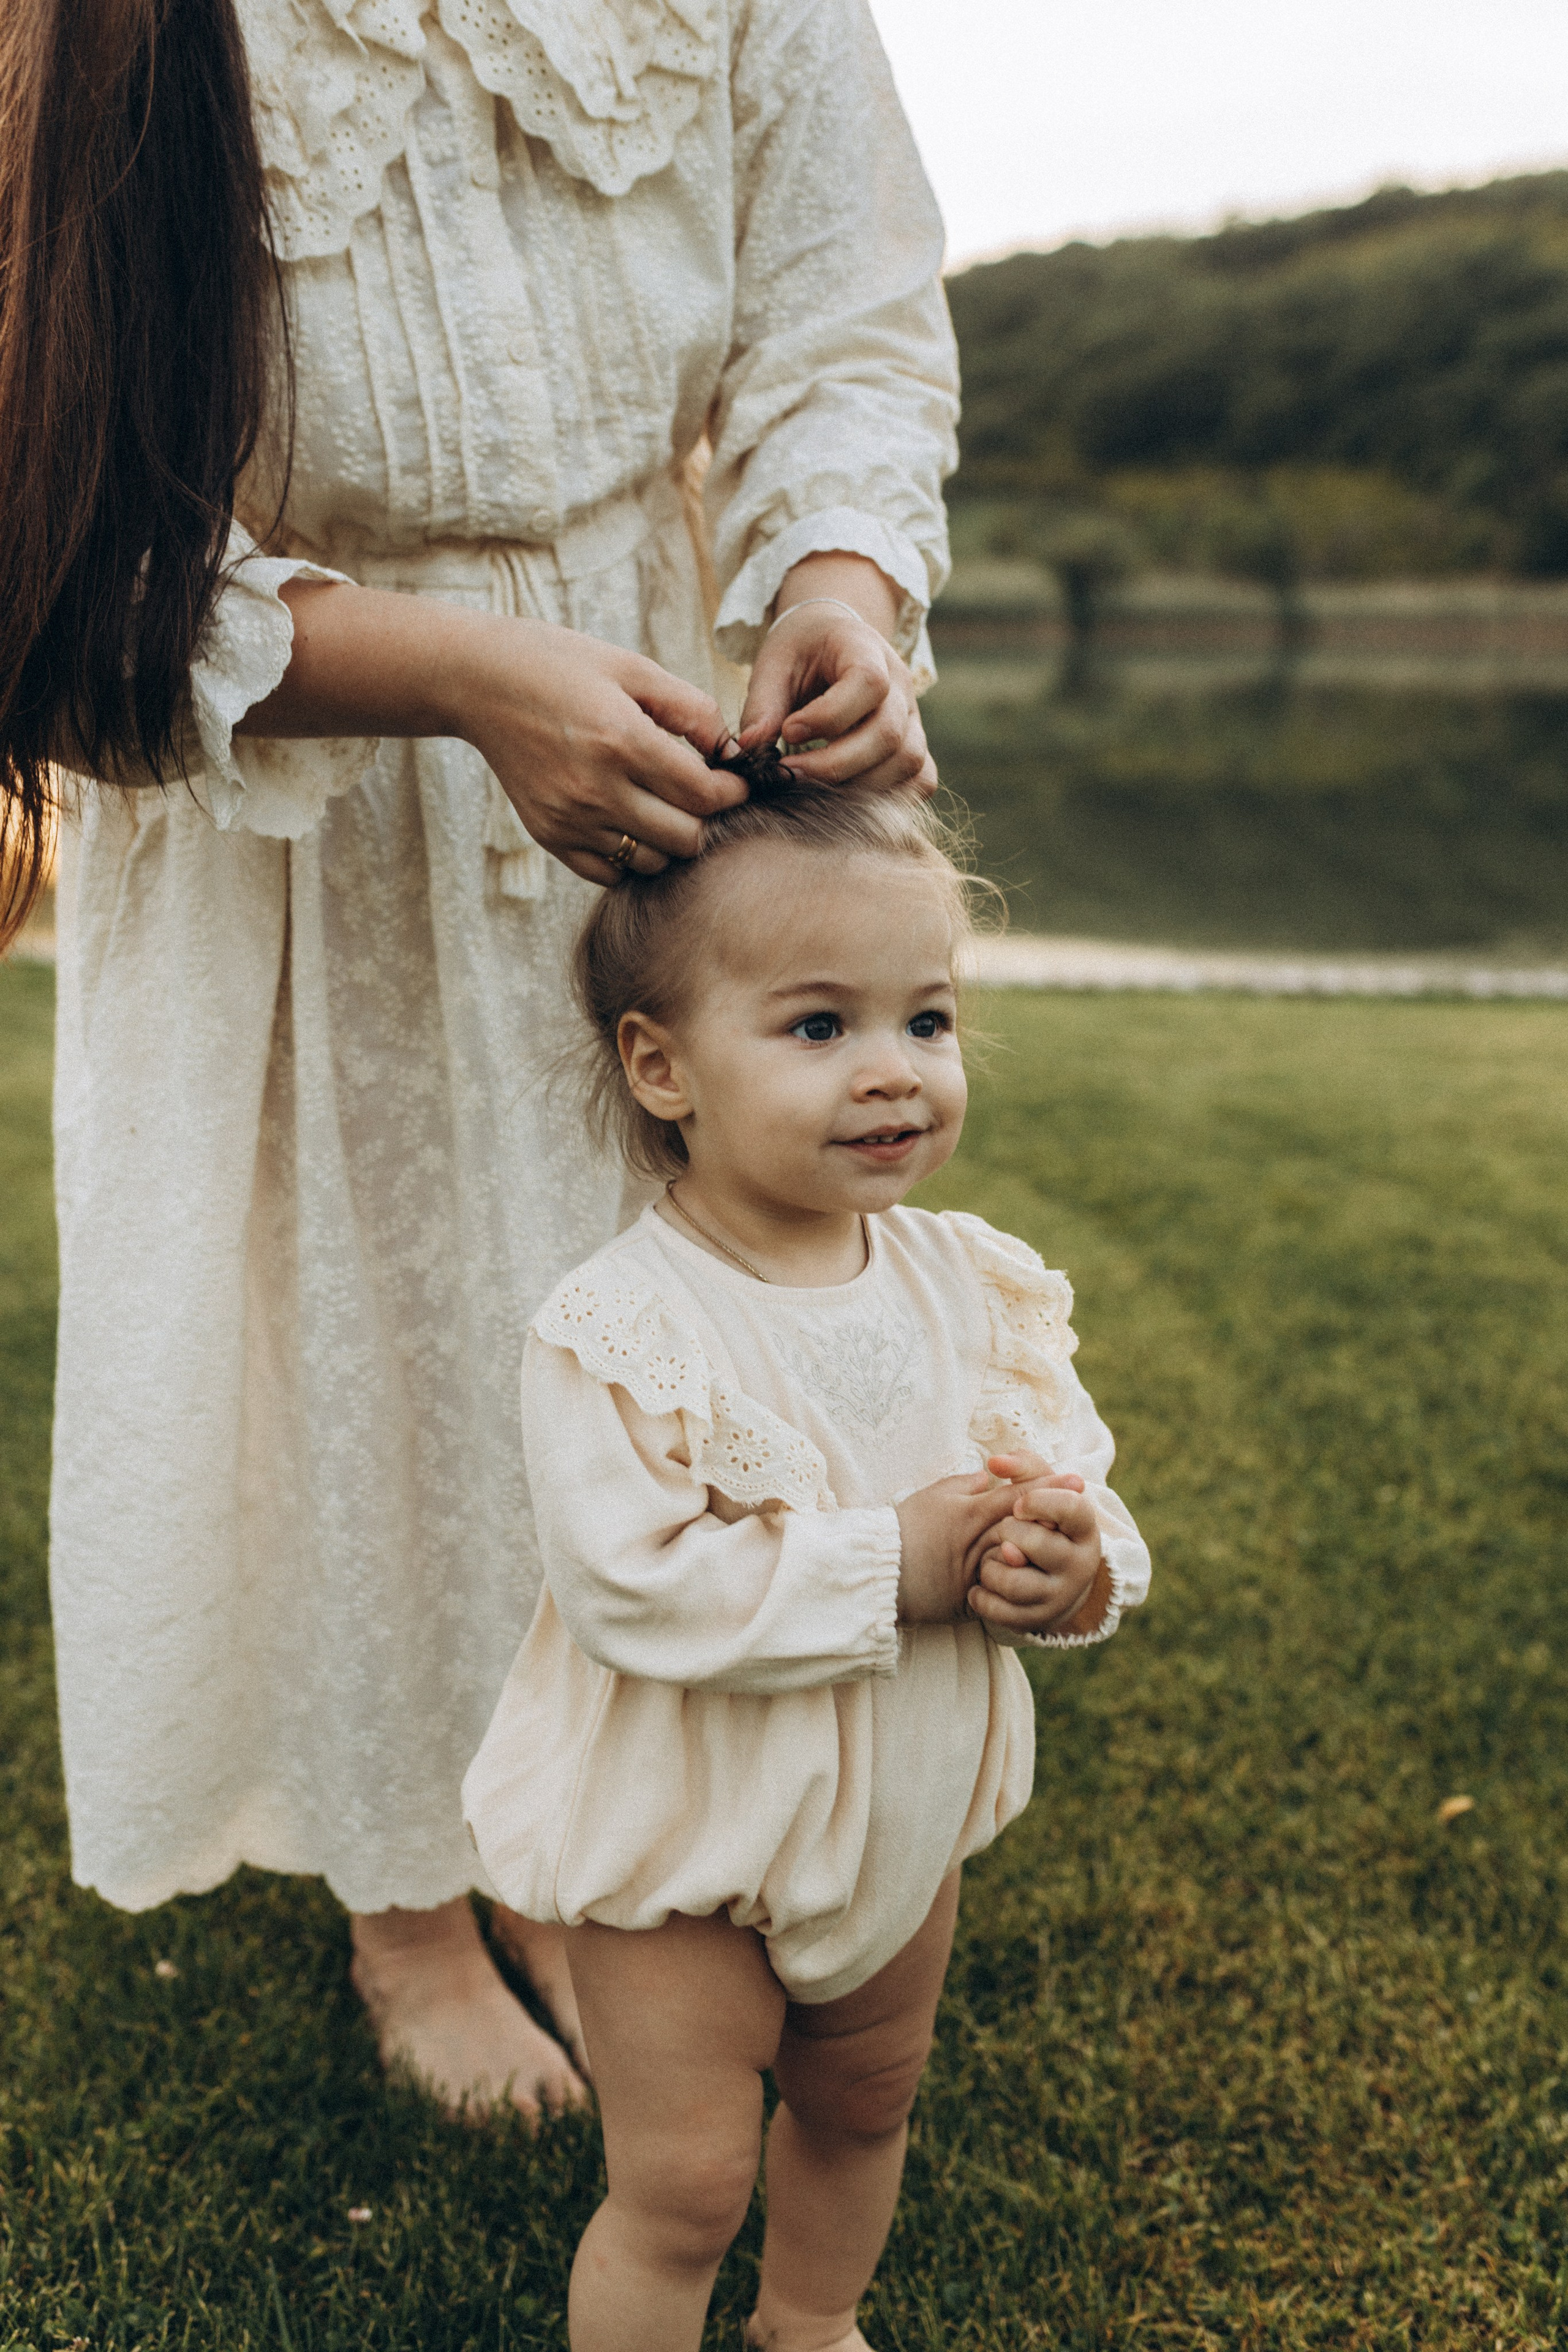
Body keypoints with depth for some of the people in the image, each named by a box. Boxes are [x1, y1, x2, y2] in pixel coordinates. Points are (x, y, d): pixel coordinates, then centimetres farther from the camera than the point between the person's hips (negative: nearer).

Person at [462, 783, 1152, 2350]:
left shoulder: (977, 1287, -7)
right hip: (682, 1847, -6)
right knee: (684, 2184, 6)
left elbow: (1079, 1491, -1)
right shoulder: (619, 1332, -25)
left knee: (861, 2107, 27)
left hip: (906, 1822, 6)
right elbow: (637, 1592, -31)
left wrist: (1070, 1562, -25)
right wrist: (891, 1565, -31)